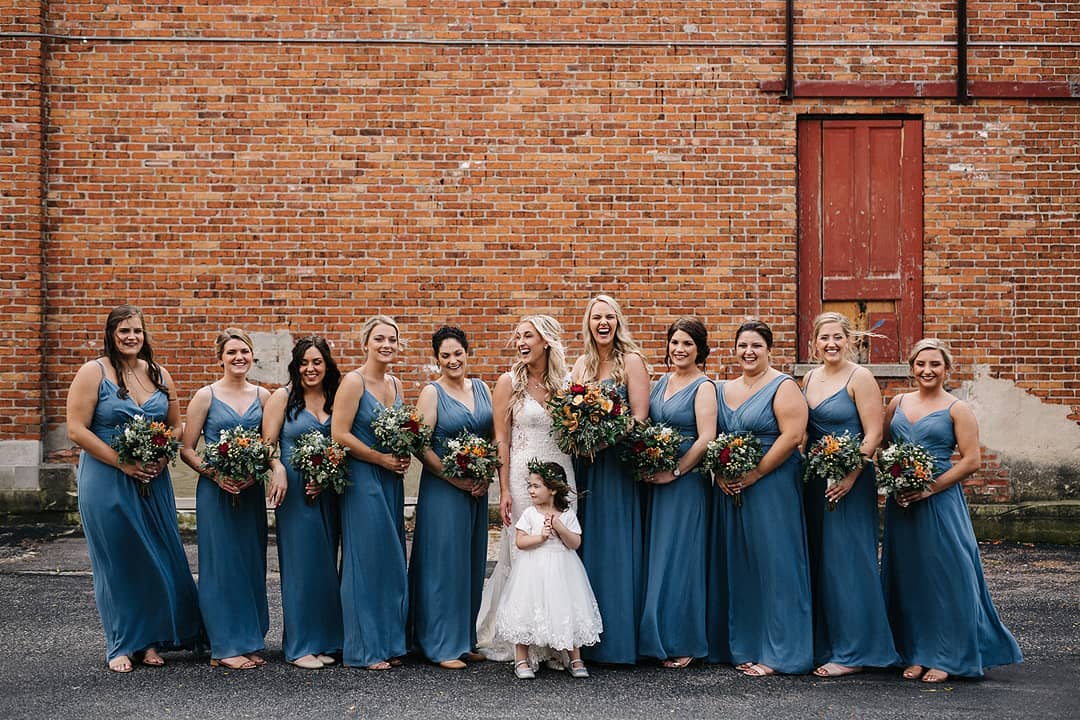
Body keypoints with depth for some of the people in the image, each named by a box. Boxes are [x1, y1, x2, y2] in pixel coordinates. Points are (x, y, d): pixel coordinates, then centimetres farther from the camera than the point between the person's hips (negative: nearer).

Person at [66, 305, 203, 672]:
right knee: (117, 562, 3)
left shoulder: (159, 374, 9)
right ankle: (121, 646, 15)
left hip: (153, 482, 4)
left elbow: (176, 425, 14)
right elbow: (77, 429, -11)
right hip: (106, 482, -4)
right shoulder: (93, 372, -5)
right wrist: (123, 463, -17)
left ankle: (151, 641, 19)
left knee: (157, 559, 5)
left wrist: (163, 457, -6)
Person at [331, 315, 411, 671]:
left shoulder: (395, 384, 12)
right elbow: (339, 433, -15)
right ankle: (366, 650, 6)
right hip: (363, 481, -7)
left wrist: (404, 457, 2)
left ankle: (389, 642, 19)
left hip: (392, 481, 7)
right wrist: (381, 458, -15)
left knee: (392, 562, 10)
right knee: (366, 561, -3)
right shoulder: (353, 381, -9)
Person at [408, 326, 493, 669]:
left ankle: (466, 639, 21)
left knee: (473, 562, 10)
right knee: (444, 562, -3)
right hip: (442, 489, -5)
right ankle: (443, 645, 6)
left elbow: (495, 438, 12)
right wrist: (455, 479, -14)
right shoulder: (432, 393, -5)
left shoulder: (481, 388, 10)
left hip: (478, 489, 6)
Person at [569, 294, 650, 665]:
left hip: (619, 462, -6)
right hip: (586, 463, 6)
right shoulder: (582, 364, 13)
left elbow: (639, 417, -11)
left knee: (615, 547, -3)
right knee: (587, 545, 7)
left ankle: (619, 640, 6)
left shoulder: (631, 361, -5)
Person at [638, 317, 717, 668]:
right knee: (654, 556, 9)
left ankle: (683, 643, 8)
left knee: (679, 558, -3)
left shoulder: (703, 387, -8)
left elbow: (706, 438, -16)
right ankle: (656, 638, 19)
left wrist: (675, 473, -16)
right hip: (654, 480, 7)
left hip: (685, 481, -7)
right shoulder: (662, 382, 13)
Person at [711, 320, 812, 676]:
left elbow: (791, 436, -15)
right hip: (729, 489, 6)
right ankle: (741, 646, 20)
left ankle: (776, 652, 4)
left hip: (772, 487, -6)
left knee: (773, 564, -3)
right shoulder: (723, 390, 13)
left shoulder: (783, 387, -5)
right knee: (736, 565, 10)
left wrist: (754, 475, -18)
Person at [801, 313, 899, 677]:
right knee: (817, 562, 10)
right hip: (813, 482, 7)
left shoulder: (860, 378, -8)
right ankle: (822, 644, 21)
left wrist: (850, 477, -20)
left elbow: (873, 435, -13)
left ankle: (852, 652, 6)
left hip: (848, 482, -7)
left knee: (846, 563, -3)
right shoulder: (809, 378, 11)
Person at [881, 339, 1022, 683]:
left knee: (945, 575, -2)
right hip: (900, 502, 5)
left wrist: (929, 489, -15)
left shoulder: (957, 409, -2)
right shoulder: (898, 403, 11)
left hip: (939, 501, -4)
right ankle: (915, 654, 18)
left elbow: (971, 460, -8)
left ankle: (946, 657, 9)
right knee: (908, 575, 8)